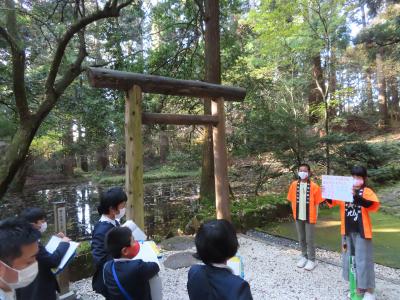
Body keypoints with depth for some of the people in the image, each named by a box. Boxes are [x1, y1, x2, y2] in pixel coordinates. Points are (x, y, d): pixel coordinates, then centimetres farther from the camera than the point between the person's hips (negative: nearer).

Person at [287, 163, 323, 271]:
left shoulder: (314, 186, -12)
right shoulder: (294, 185, -3)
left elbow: (316, 203, -6)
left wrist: (315, 216, -4)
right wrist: (294, 212, 6)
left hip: (310, 217, -3)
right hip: (298, 217, 4)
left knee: (309, 240, 6)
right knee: (301, 238, 17)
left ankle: (311, 260, 23)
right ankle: (304, 256, 34)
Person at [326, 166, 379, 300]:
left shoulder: (367, 191, -7)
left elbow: (372, 205, -25)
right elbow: (332, 202, 2)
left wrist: (356, 196, -41)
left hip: (361, 231, -4)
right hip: (347, 231, 5)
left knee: (363, 260, 3)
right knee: (349, 258, 14)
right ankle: (357, 286, 31)